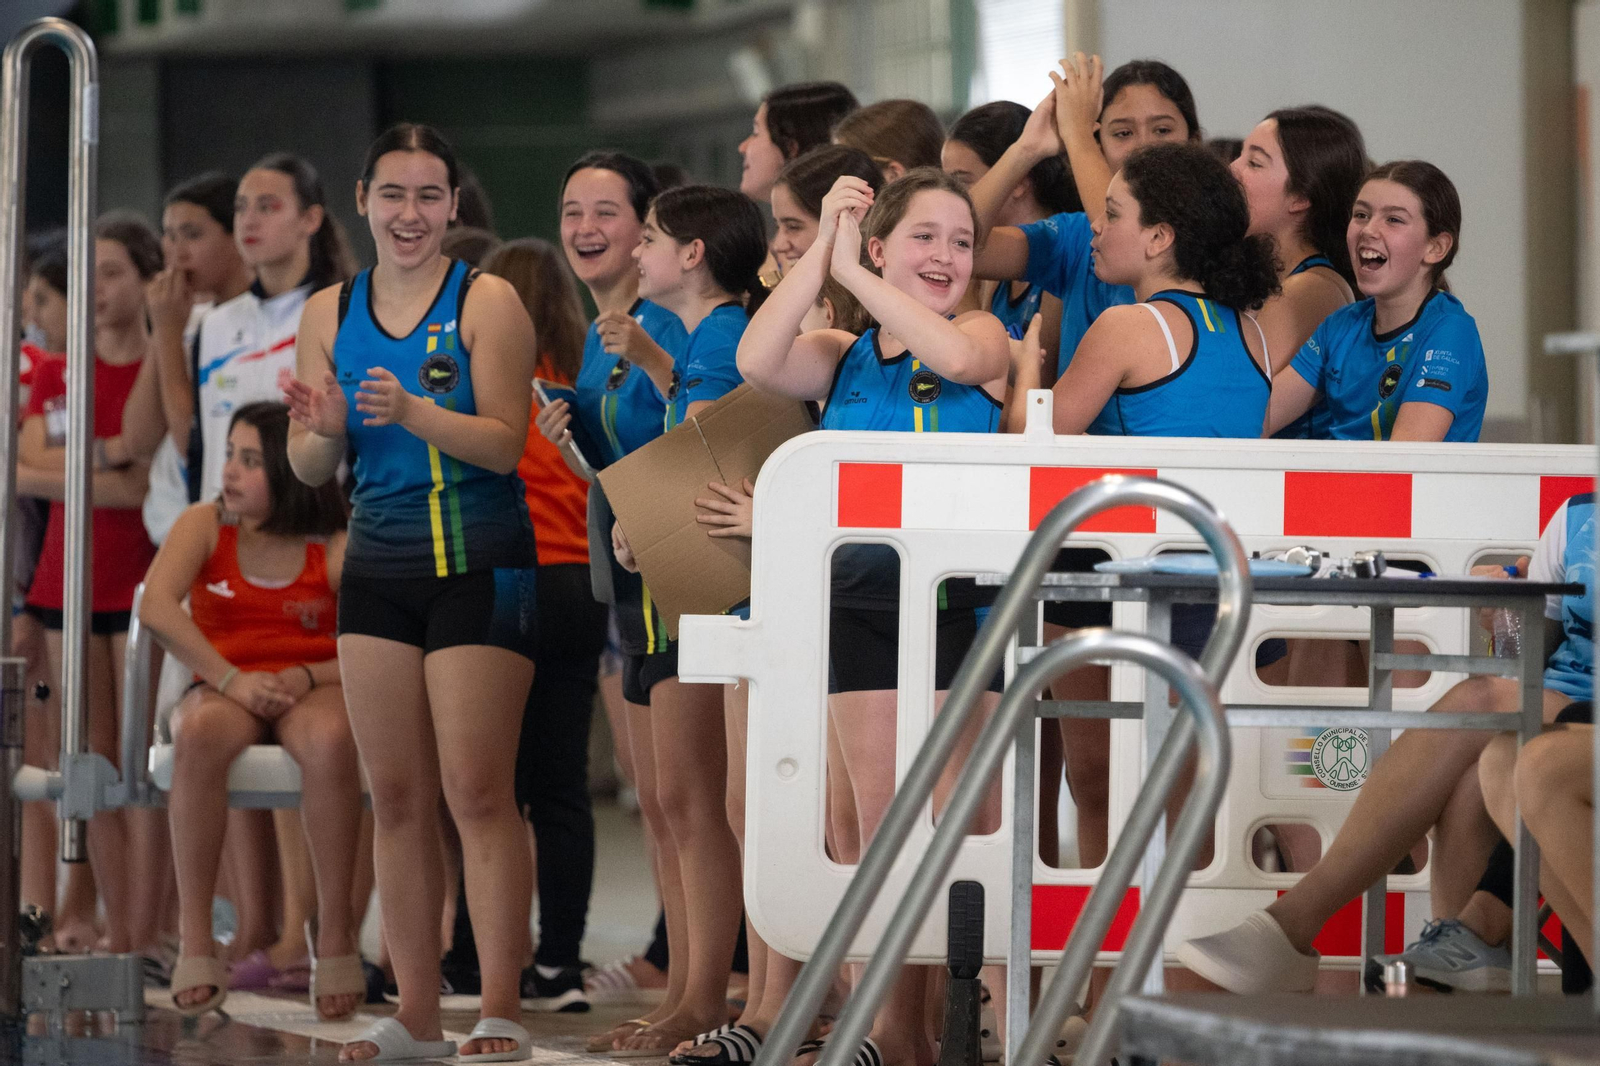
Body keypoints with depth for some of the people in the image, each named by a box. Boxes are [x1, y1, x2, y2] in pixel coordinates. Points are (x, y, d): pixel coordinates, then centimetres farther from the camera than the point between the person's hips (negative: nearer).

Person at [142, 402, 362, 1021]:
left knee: (329, 739, -39)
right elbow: (155, 607, -11)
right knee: (199, 732, -37)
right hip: (223, 691, 1)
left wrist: (307, 677, -20)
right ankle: (195, 941, -35)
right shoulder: (204, 526, 6)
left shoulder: (335, 550, 3)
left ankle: (334, 933, -27)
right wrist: (232, 681, -21)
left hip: (312, 690, -1)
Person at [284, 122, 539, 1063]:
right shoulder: (330, 315, 9)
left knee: (478, 791, -9)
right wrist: (325, 428, -12)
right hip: (379, 565, 5)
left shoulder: (487, 303, -5)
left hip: (480, 565, -5)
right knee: (397, 798, 6)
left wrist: (410, 412, -28)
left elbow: (505, 444, -13)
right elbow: (309, 470, 11)